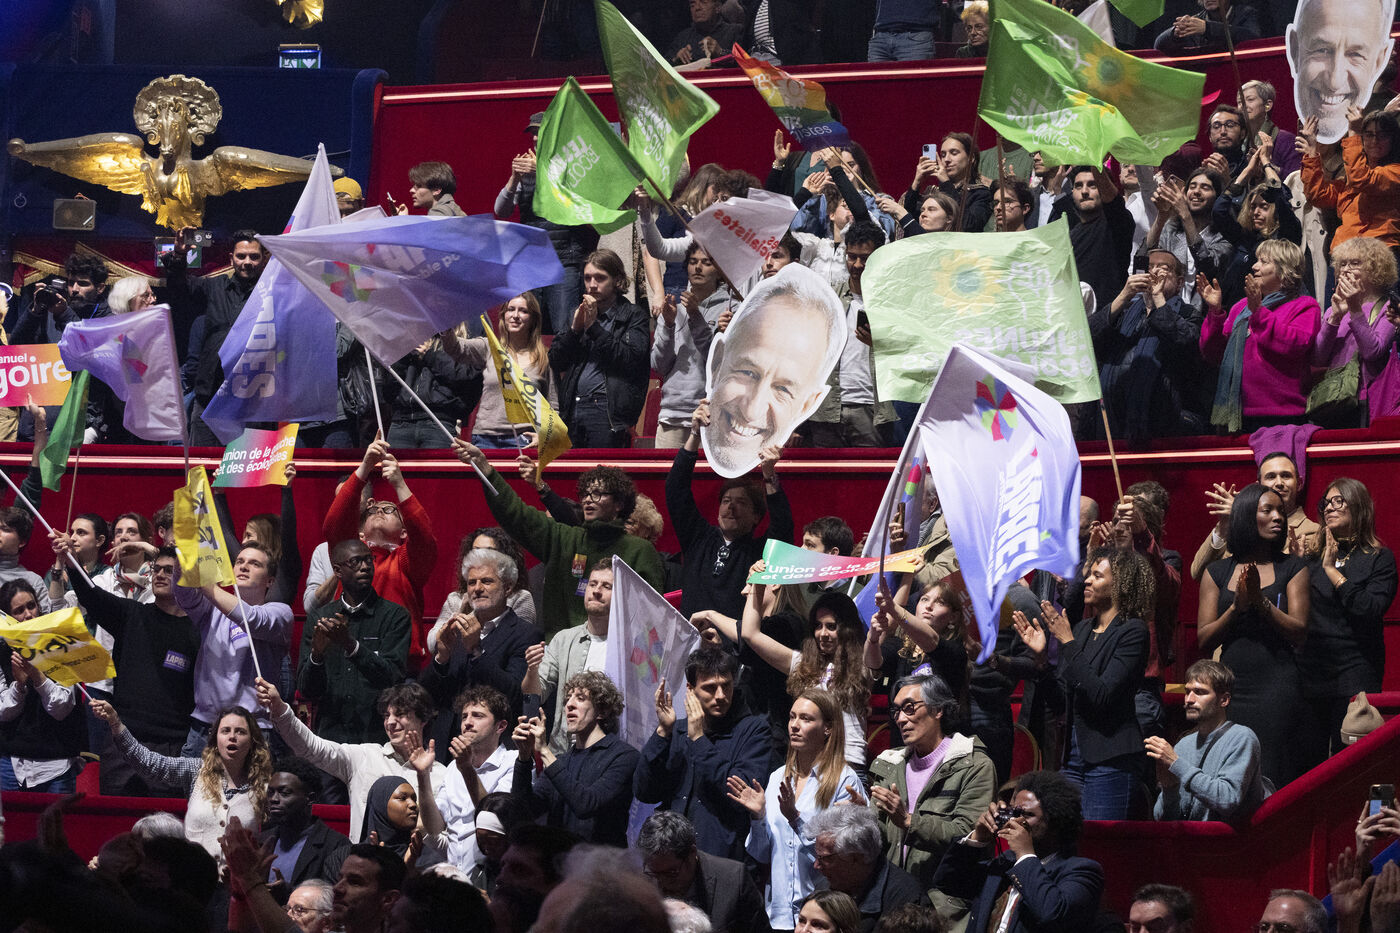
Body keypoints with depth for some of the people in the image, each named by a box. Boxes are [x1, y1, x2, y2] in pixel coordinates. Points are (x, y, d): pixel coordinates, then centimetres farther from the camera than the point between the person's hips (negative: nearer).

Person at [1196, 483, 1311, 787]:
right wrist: (1237, 606, -8)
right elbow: (1204, 641, 6)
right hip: (1231, 689, 2)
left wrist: (1261, 601, -13)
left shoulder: (1292, 568, 8)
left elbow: (1299, 633, -2)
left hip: (1277, 690, -2)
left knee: (1273, 781, -10)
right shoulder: (1218, 572, 12)